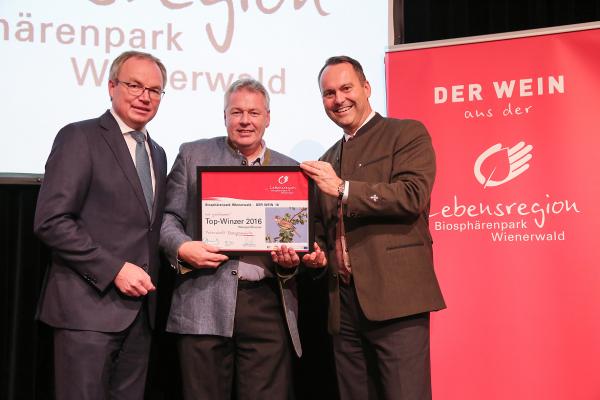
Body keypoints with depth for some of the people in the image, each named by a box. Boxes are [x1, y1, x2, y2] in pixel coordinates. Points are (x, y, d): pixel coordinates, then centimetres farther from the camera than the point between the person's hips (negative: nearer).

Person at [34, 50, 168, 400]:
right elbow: (51, 221, -13)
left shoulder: (157, 153, 17)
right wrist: (114, 269, -16)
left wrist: (150, 279, 6)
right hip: (89, 307, -6)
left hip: (140, 308, 7)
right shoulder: (80, 138, -5)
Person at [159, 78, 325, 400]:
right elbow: (169, 216, 8)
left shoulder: (290, 169, 15)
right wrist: (182, 247, -11)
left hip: (268, 307, 2)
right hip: (205, 303, -1)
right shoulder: (193, 155, 10)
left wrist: (291, 258, -5)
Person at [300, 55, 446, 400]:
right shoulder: (328, 160, 21)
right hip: (344, 302, 7)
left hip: (395, 297, -6)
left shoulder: (407, 133, 2)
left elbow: (413, 196, -13)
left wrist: (344, 188, -15)